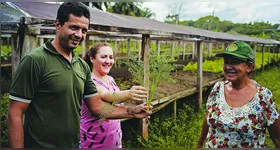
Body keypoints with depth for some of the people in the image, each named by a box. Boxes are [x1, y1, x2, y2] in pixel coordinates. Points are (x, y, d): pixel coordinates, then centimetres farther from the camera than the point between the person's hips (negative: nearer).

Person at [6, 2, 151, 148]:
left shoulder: (83, 66, 3)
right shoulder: (35, 60, -16)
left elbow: (96, 106, 7)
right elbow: (15, 114, -15)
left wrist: (131, 112, -3)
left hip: (74, 144, 7)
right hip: (40, 144, -6)